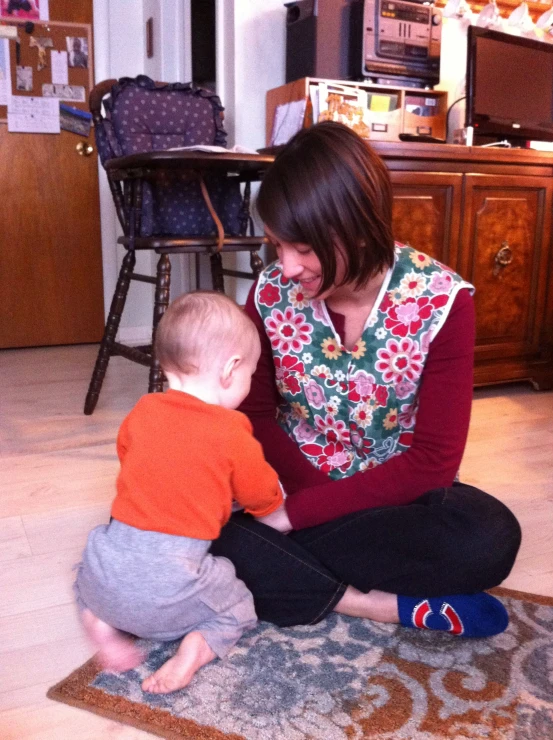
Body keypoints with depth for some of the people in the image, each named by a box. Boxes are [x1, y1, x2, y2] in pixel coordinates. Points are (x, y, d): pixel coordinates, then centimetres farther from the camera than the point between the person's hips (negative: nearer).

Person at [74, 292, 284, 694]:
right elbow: (262, 496, 3)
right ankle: (198, 647, -3)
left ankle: (99, 620, 9)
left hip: (109, 571, 4)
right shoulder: (232, 433, -11)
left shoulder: (142, 411, 2)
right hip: (170, 585, -3)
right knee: (238, 609, 23)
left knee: (89, 576, 37)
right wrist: (277, 500, 27)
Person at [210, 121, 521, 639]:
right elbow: (255, 413, -1)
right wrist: (307, 496, -19)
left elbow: (433, 460, -18)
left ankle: (284, 570, -17)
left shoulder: (441, 301, -18)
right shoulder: (271, 292, -11)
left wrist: (298, 511, -23)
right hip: (295, 489, 2)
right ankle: (395, 606, -21)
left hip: (394, 496, -1)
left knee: (490, 538, -31)